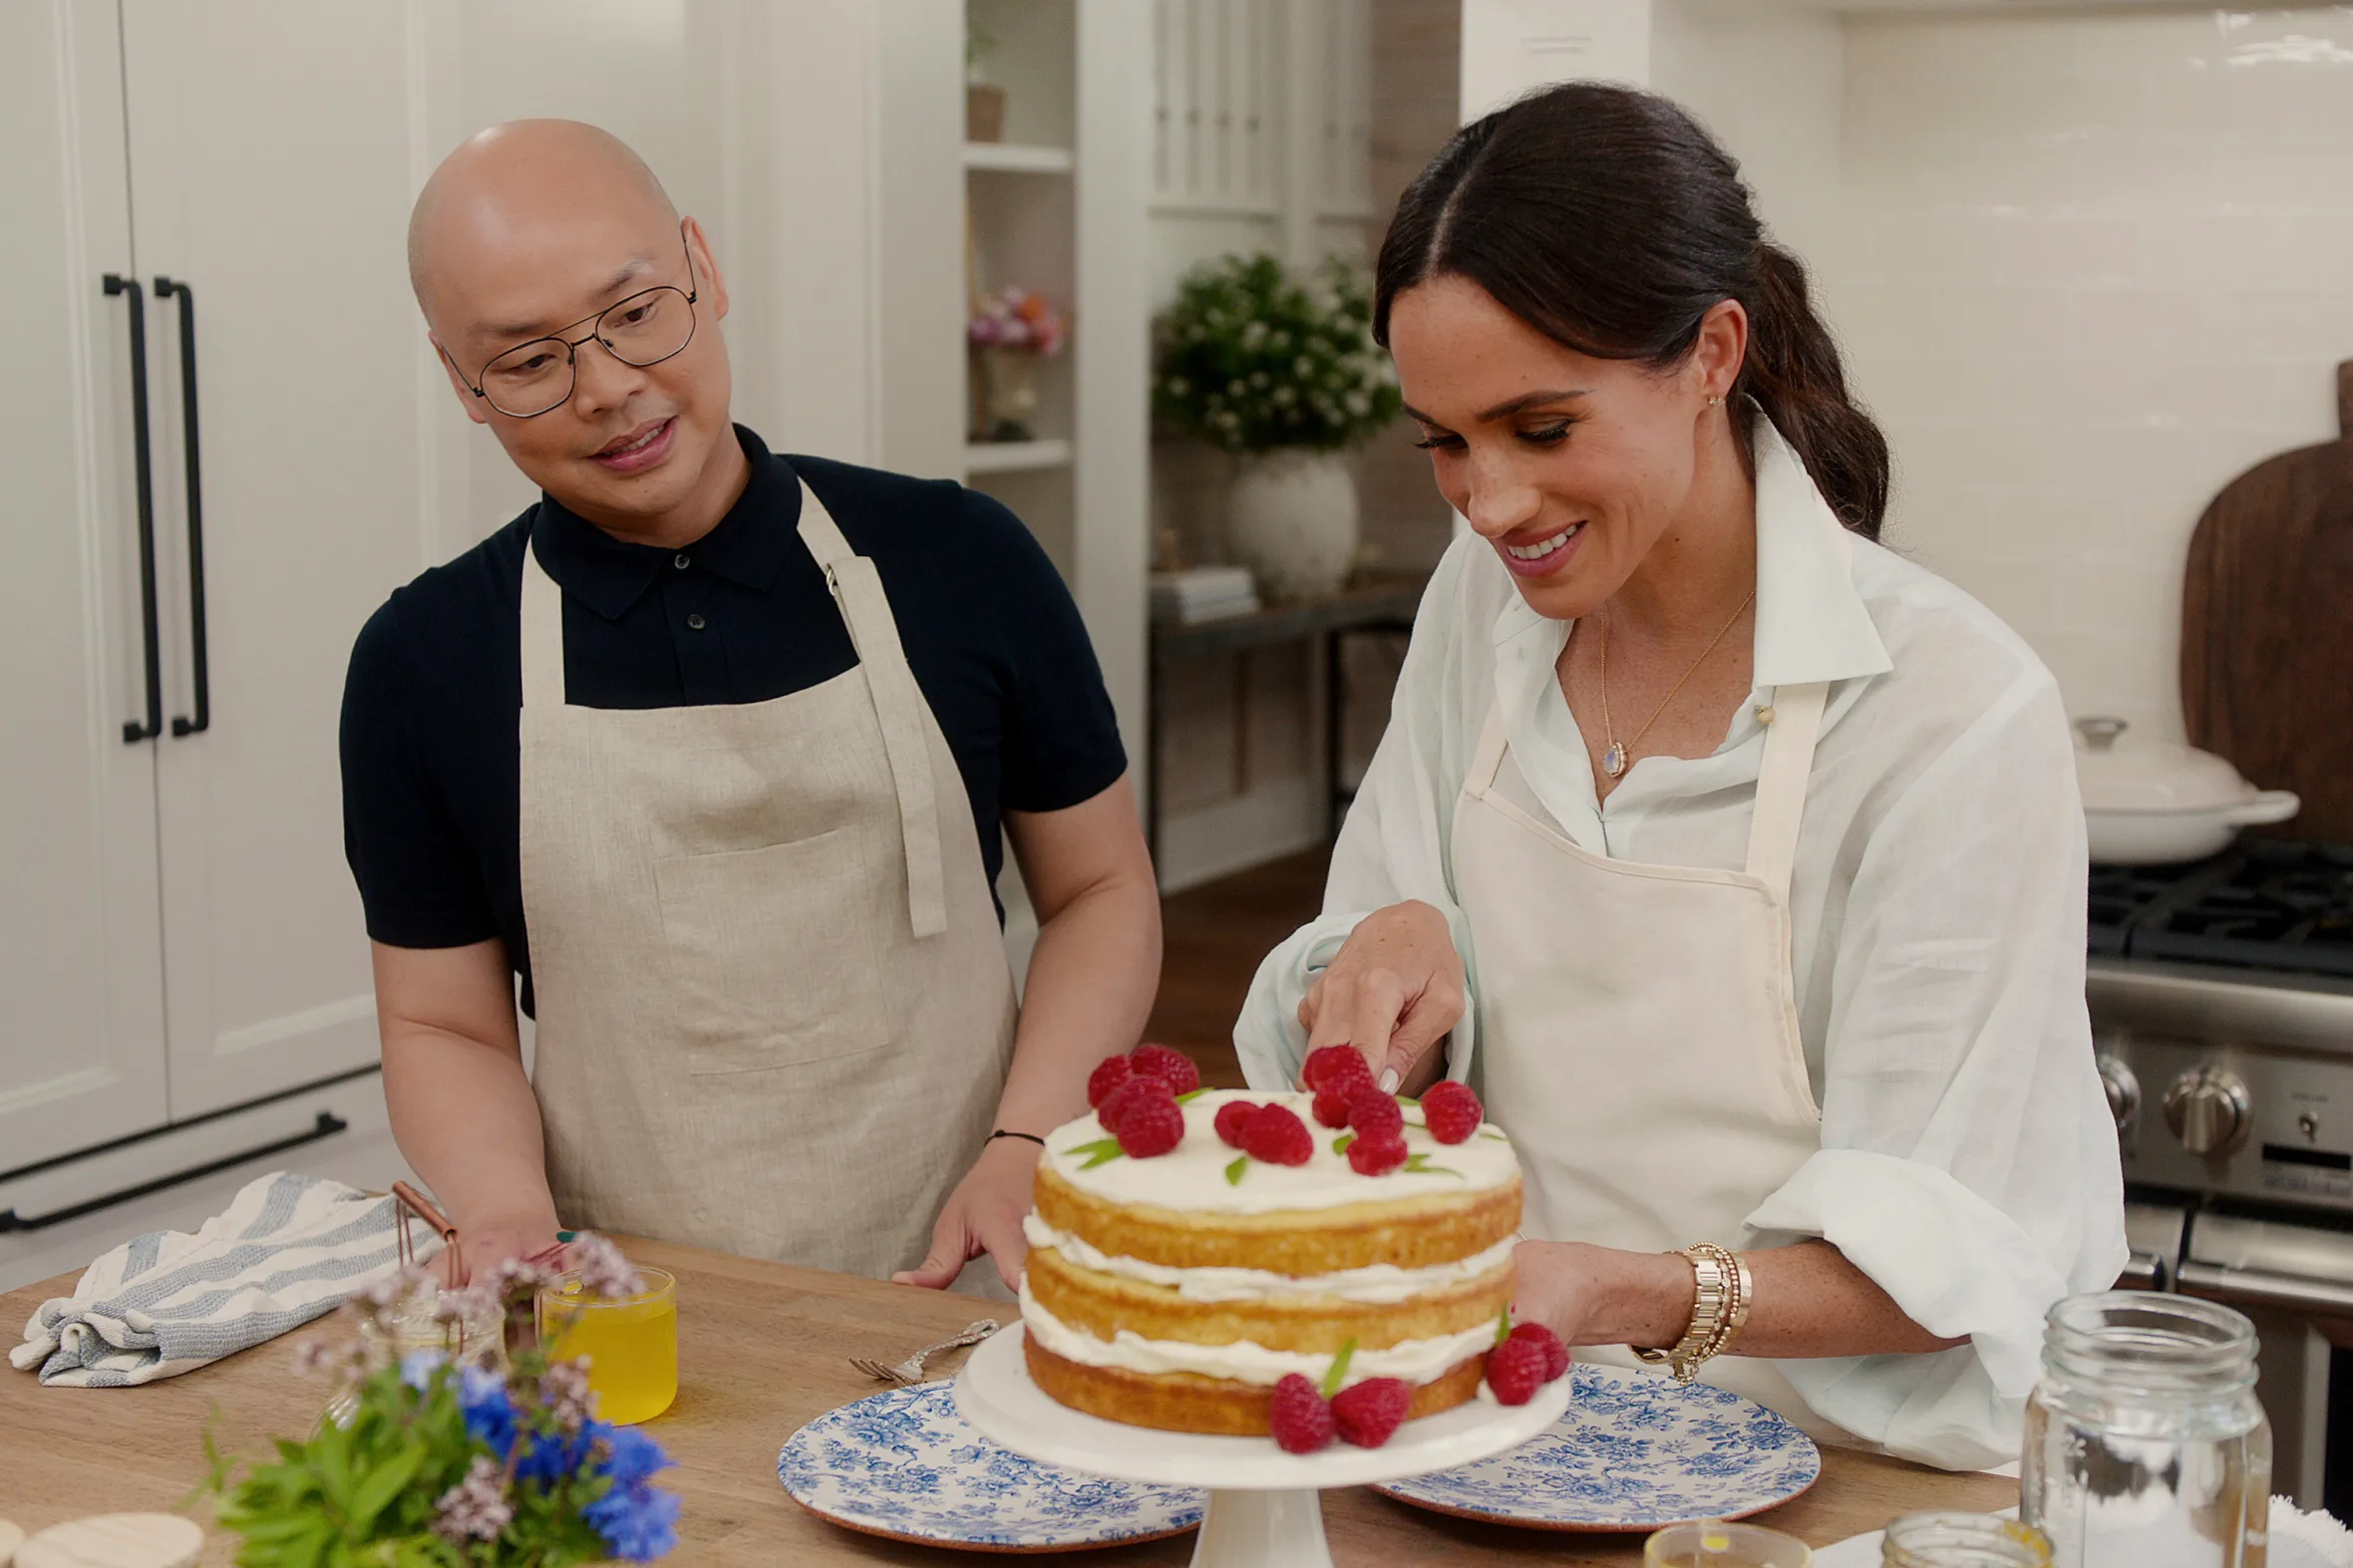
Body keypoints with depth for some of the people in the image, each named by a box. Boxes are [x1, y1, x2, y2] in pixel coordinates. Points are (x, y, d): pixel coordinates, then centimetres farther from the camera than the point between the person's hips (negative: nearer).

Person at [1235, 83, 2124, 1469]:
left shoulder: (1957, 710, -14)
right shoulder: (1481, 604, 6)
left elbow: (1945, 1251, -14)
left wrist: (1631, 1297, -30)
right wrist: (1397, 957, -9)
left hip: (1838, 1458, -4)